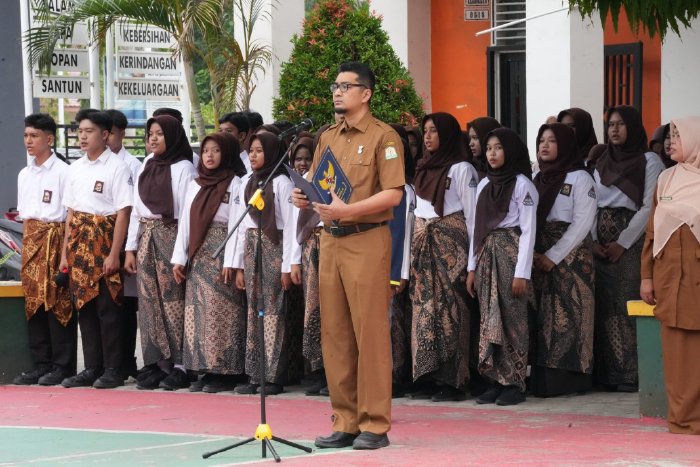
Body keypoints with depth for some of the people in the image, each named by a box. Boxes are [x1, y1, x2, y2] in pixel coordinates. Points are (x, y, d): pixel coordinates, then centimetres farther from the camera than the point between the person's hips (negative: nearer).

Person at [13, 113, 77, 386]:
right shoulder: (24, 174, 15)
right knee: (33, 301, 6)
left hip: (55, 238, -7)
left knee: (58, 301, -5)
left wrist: (66, 250, -12)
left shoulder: (62, 172, -7)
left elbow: (71, 213, -8)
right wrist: (28, 240, 11)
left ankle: (62, 366, 0)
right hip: (31, 241, 7)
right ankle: (41, 364, 12)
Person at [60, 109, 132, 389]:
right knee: (84, 304, 8)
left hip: (104, 239, -6)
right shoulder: (75, 168, 13)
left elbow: (123, 212, -10)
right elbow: (70, 211, 16)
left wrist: (114, 253, -15)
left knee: (108, 307, -3)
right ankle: (92, 368, 14)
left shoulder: (116, 168, -6)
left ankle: (113, 369, 3)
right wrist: (65, 251, 11)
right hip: (79, 240, 6)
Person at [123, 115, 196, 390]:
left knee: (173, 301, -7)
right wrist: (130, 248, 12)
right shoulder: (146, 168, 15)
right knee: (149, 303, 4)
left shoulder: (183, 168, -5)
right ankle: (154, 364, 7)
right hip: (146, 238, 6)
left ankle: (179, 365, -3)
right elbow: (136, 210, 17)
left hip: (171, 235, -6)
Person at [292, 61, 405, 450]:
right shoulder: (328, 138, 16)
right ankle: (345, 422, 12)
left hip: (366, 241, -7)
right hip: (331, 241, 7)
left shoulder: (383, 137, -5)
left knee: (370, 333, -6)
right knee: (334, 334, 6)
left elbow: (393, 194, -12)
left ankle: (375, 424, -2)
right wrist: (305, 198, -1)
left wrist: (348, 210, -22)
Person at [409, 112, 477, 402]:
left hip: (450, 242, -7)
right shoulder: (424, 168, 17)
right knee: (424, 307, 3)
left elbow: (472, 213, -7)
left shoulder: (461, 169, -4)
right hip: (423, 242, 7)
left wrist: (473, 256, -11)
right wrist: (417, 244, 11)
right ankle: (428, 377, 5)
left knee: (449, 307, -9)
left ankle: (451, 381, -7)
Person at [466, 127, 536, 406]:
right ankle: (496, 381, 8)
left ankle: (514, 383, -1)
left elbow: (528, 230, -8)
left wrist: (522, 272, -13)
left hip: (510, 253, -6)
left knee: (512, 319, -5)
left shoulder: (522, 184, -4)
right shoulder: (484, 185, 15)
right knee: (489, 319, 4)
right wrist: (472, 266, 10)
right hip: (486, 255, 6)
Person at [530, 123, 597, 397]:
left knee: (567, 315, -8)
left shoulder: (580, 178, -4)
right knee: (542, 316, 2)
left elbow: (582, 223, -11)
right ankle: (544, 378, 4)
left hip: (570, 256, -6)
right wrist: (535, 254, -2)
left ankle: (568, 378, -7)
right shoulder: (538, 179, 16)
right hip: (540, 258, 6)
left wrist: (553, 257, -15)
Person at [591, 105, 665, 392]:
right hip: (601, 243, 5)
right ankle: (608, 372, 6)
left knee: (629, 304, -9)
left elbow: (648, 207, -9)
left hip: (631, 239, -5)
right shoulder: (602, 163, 16)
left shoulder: (649, 161, -1)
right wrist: (594, 240, -3)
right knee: (605, 305, 3)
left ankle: (631, 373, -8)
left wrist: (622, 243, -13)